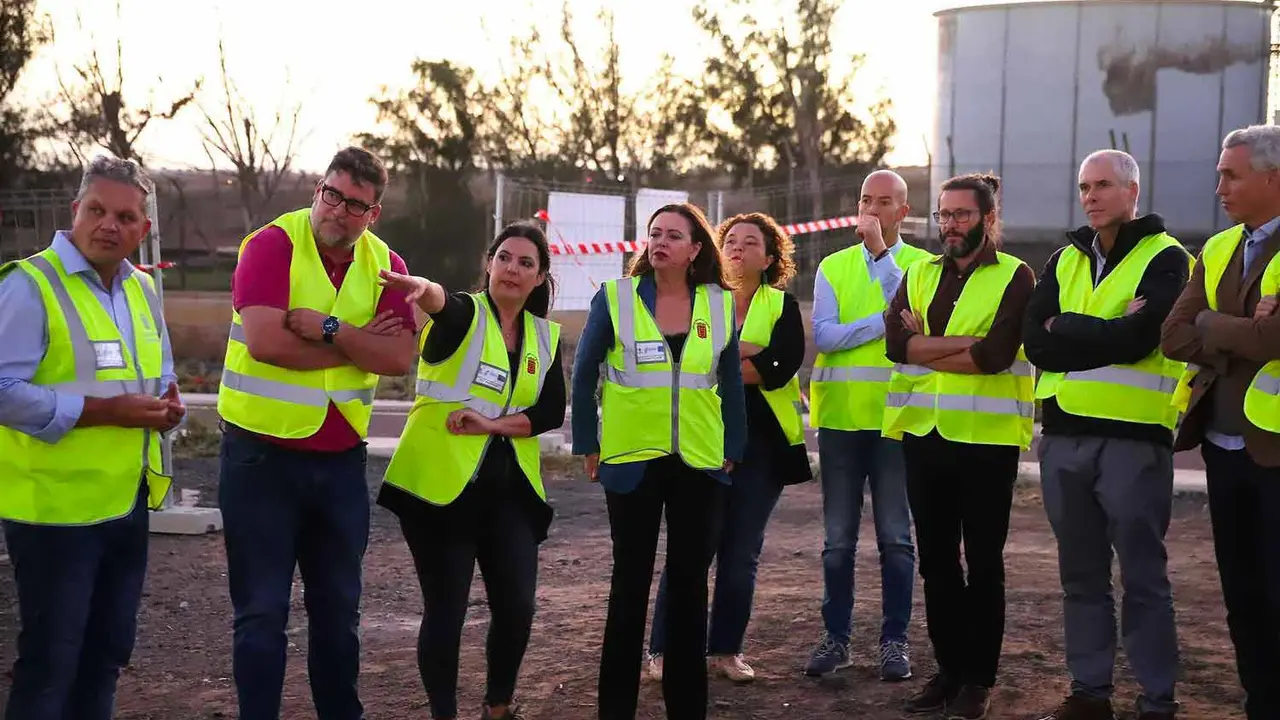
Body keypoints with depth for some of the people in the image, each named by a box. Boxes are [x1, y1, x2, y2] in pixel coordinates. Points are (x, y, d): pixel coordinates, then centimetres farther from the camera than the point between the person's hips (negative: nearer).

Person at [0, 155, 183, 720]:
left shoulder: (142, 289, 11)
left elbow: (160, 375, 22)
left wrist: (167, 402, -3)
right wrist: (105, 410, -23)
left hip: (127, 502, 8)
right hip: (55, 507, -8)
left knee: (108, 651, 18)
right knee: (50, 659, 1)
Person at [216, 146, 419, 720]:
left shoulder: (385, 265, 3)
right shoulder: (272, 245, -11)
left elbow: (400, 357, -10)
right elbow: (266, 342, -25)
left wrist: (329, 330, -22)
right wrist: (359, 342, -15)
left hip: (340, 457, 5)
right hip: (262, 453, -4)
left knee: (338, 606, 16)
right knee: (262, 610, 3)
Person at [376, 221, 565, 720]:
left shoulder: (546, 336, 9)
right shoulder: (464, 315, -5)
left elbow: (551, 412, 1)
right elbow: (441, 303, -29)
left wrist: (492, 423, -15)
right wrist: (423, 287, -53)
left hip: (509, 489, 4)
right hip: (441, 484, -4)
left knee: (517, 607, 1)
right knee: (446, 611, -2)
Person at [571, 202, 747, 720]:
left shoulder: (720, 305, 4)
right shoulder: (614, 298, -3)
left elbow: (731, 383, 9)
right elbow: (584, 375, 1)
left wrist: (733, 450, 6)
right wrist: (589, 446, -2)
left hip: (700, 462, 2)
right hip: (632, 460, -2)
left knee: (690, 581, 9)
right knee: (631, 581, 6)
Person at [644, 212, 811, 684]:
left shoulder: (782, 305, 7)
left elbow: (784, 364, -11)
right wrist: (752, 352, -17)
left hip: (762, 441, 1)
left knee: (742, 552, 6)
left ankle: (726, 649, 17)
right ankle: (664, 650, 4)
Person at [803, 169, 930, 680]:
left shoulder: (922, 265, 3)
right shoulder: (833, 267, 9)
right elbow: (823, 335, -4)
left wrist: (881, 251, -16)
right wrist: (885, 322, -13)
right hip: (840, 418, 2)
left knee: (895, 536, 3)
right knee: (838, 538, 8)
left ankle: (895, 639, 14)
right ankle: (836, 637, 17)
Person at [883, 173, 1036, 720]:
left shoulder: (1014, 278, -3)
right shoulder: (919, 275, 11)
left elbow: (996, 355, -18)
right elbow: (895, 343, -6)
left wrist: (924, 347, -10)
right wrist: (965, 342, -15)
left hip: (985, 437, -5)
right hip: (923, 434, 5)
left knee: (983, 562, 5)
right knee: (936, 560, 12)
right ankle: (949, 669, 23)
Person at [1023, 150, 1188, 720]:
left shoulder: (1166, 260, -1)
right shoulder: (1064, 262, 15)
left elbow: (1139, 337, -17)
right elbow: (1035, 342, 1)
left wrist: (1067, 331, -5)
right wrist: (1107, 335, -10)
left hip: (1133, 438, -5)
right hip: (1064, 437, 5)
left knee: (1143, 577, 0)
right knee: (1081, 575, 11)